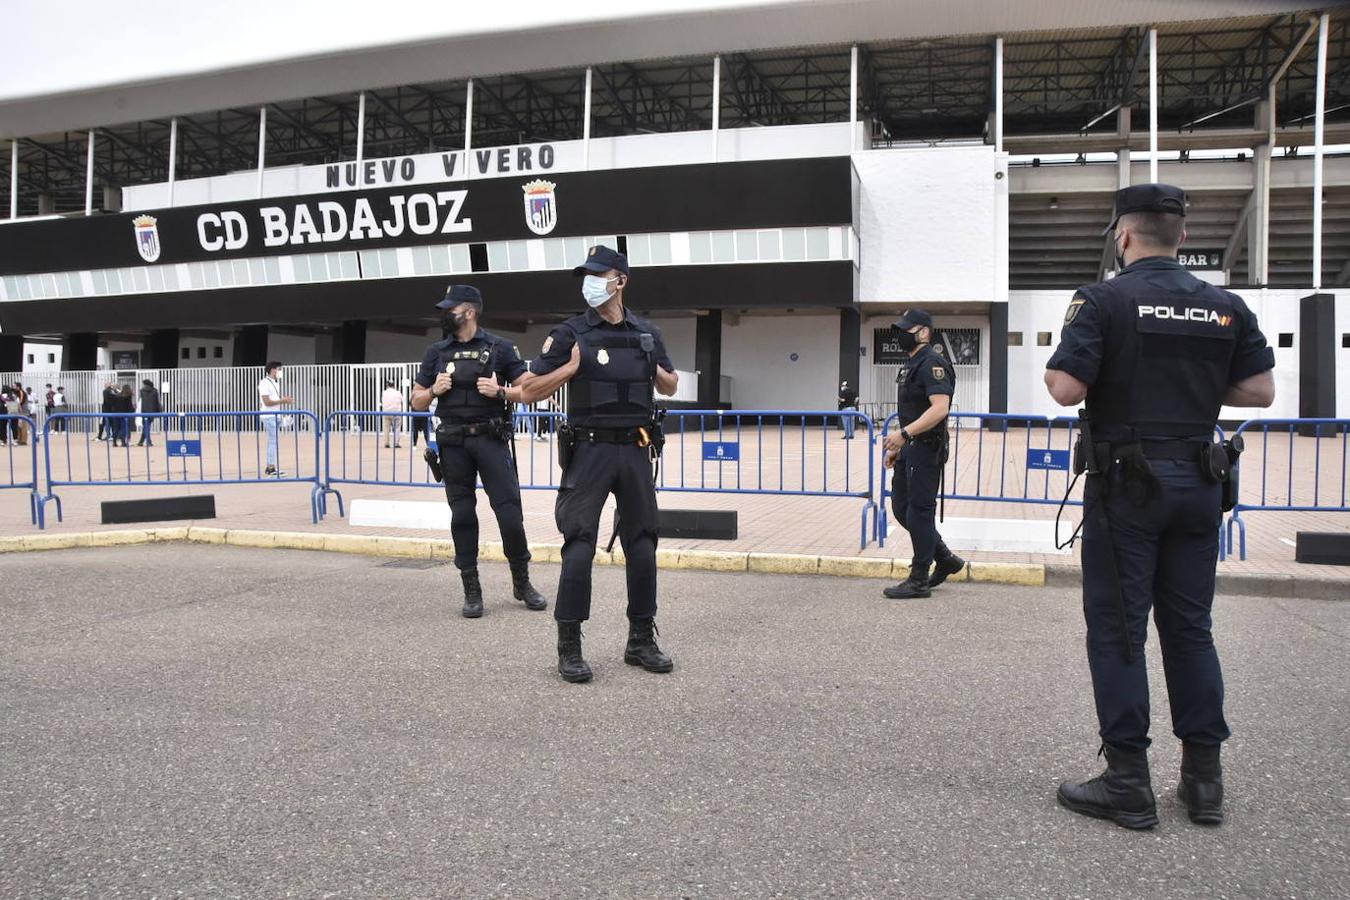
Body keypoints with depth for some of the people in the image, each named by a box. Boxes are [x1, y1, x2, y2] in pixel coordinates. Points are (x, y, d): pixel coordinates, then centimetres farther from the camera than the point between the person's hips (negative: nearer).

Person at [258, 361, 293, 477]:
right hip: (269, 416, -9)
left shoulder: (276, 382, 16)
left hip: (276, 415, 9)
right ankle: (271, 469, -6)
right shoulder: (264, 383, -11)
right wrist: (282, 400, -18)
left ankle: (270, 468, 15)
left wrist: (285, 399, 7)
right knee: (273, 442, -9)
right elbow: (267, 402, -17)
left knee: (272, 442, 10)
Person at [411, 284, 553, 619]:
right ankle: (471, 590, 14)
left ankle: (522, 582, 14)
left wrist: (500, 392, -15)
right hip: (453, 443, 3)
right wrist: (434, 391, -6)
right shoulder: (436, 352, 10)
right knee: (462, 515, 5)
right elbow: (417, 402, 14)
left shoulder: (499, 348, 1)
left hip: (491, 439, -2)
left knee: (510, 511, -5)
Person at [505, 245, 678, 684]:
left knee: (642, 545, 8)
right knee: (579, 548, -6)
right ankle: (569, 648, 4)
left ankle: (641, 640, 21)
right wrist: (569, 368, -14)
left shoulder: (646, 334, 10)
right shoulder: (570, 334, -1)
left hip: (636, 450, 4)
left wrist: (660, 374, 0)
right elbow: (530, 392, -2)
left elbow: (670, 386, 22)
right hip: (590, 449, -4)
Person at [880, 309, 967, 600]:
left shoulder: (932, 364, -14)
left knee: (919, 511, -4)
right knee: (901, 508, 13)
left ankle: (919, 581, 5)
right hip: (909, 449, 10)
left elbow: (940, 408, -26)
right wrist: (896, 445, 20)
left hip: (925, 449, -10)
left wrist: (904, 433, -30)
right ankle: (946, 559, 25)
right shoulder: (911, 364, 17)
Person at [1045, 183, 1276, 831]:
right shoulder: (1226, 307, 6)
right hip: (1197, 484, 5)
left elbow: (1067, 388, -19)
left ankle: (1128, 783, 7)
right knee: (1190, 626, 13)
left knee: (1117, 628, 2)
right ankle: (1204, 778, 20)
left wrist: (1055, 367, 3)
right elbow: (1260, 391, 7)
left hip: (1126, 484, -5)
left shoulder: (1103, 300, -10)